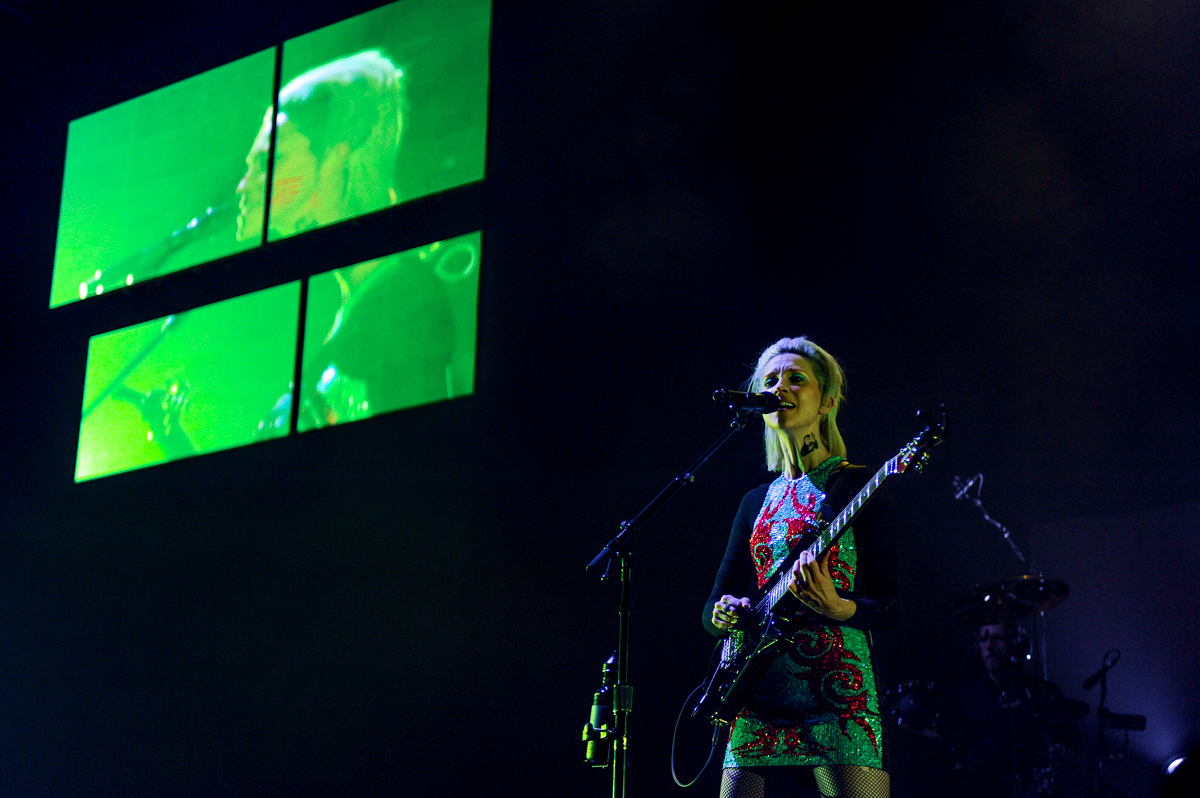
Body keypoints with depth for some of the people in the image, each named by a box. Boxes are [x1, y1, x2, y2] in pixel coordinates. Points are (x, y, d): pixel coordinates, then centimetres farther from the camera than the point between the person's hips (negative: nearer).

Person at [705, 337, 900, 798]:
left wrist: (839, 608, -21)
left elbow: (894, 607, -2)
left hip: (838, 691, -5)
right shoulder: (758, 502, 19)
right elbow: (713, 603, 22)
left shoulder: (858, 488, 3)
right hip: (761, 699, 5)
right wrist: (723, 614, -2)